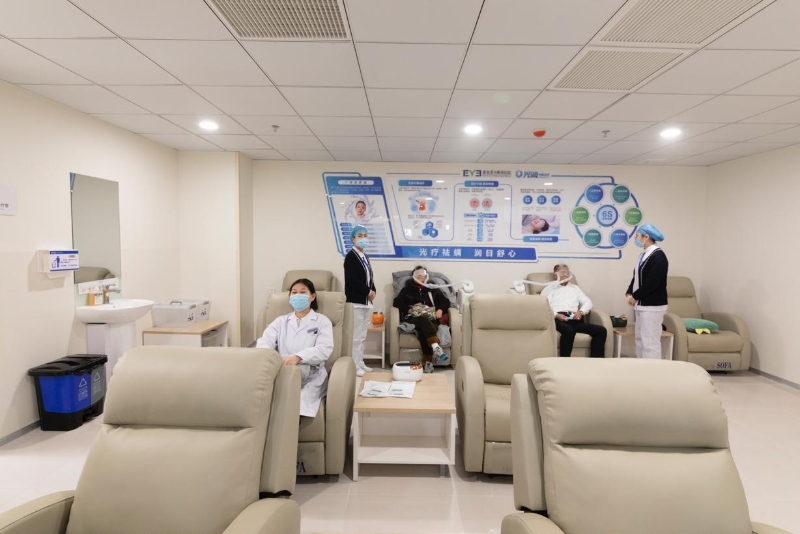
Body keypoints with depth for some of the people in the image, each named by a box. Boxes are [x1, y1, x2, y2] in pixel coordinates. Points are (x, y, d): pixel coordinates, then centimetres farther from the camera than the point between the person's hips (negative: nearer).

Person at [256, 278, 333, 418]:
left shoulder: (322, 321, 13)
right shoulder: (280, 321, 23)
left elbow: (325, 349, -5)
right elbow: (265, 341, 5)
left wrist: (298, 357, -24)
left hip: (310, 376, -2)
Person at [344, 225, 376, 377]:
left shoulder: (365, 257, 16)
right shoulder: (351, 256, -10)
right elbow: (353, 280, -19)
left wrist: (372, 292, -1)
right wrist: (369, 292, -12)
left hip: (366, 301, 9)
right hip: (356, 301, -9)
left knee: (362, 335, 15)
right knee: (355, 336, -5)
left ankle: (360, 363, 23)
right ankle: (355, 365, 3)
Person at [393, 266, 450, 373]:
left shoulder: (433, 289, 27)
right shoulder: (407, 289, 23)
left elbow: (445, 302, 22)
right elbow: (397, 302, 10)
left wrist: (440, 310, 1)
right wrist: (409, 309, -6)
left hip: (431, 318, 1)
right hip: (413, 318, -1)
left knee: (423, 331, -35)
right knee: (424, 319, -39)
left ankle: (428, 361, -43)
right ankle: (436, 347, -56)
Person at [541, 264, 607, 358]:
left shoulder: (575, 288, 32)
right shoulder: (548, 289, 18)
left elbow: (588, 302, 20)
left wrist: (581, 311, -2)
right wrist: (556, 315, -15)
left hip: (574, 319, 5)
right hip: (557, 319, -4)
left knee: (601, 330, -20)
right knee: (569, 330, -40)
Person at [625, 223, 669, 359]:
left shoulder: (658, 256, -15)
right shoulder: (645, 255, 13)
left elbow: (652, 283, -21)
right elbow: (636, 277, 15)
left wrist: (635, 296, -13)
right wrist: (629, 293, 1)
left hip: (652, 306, -10)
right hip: (642, 304, 10)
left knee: (650, 341, -7)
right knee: (640, 339, 15)